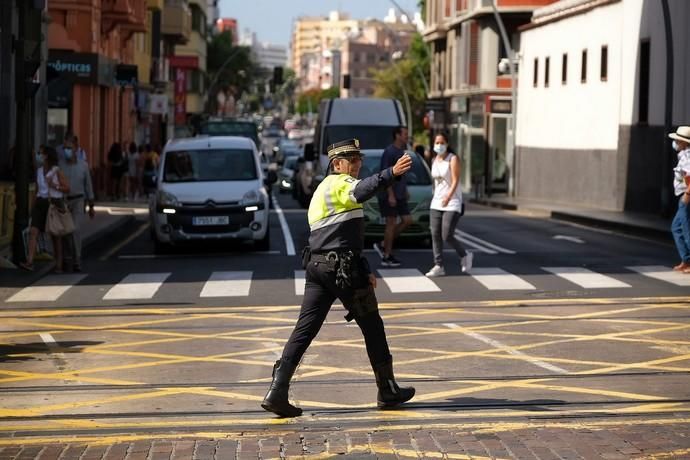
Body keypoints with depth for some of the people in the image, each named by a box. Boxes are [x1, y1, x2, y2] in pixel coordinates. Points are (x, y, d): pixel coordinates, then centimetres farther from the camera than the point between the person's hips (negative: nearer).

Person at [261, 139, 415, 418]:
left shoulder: (321, 191, 27)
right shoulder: (339, 183, -4)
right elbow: (361, 191, -30)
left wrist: (362, 271, 27)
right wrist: (392, 173, -44)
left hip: (316, 266, 9)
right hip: (342, 267, -8)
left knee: (305, 329, 1)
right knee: (372, 327, 6)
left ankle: (277, 391, -10)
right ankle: (387, 391, 14)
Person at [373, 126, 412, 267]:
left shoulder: (401, 152, 14)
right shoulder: (389, 152, -15)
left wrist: (405, 191, 21)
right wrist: (391, 195, -22)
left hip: (399, 195, 9)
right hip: (388, 195, -9)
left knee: (407, 220, 5)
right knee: (391, 223, -5)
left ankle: (383, 245, 13)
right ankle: (387, 257, 2)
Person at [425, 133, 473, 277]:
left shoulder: (453, 159, -9)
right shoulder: (435, 160, 11)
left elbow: (456, 181, -17)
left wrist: (448, 197, -30)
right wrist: (436, 197, 17)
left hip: (452, 203, -6)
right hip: (436, 202, 6)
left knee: (447, 236, -11)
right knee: (435, 235, -2)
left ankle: (465, 256, 14)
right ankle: (438, 266, 3)